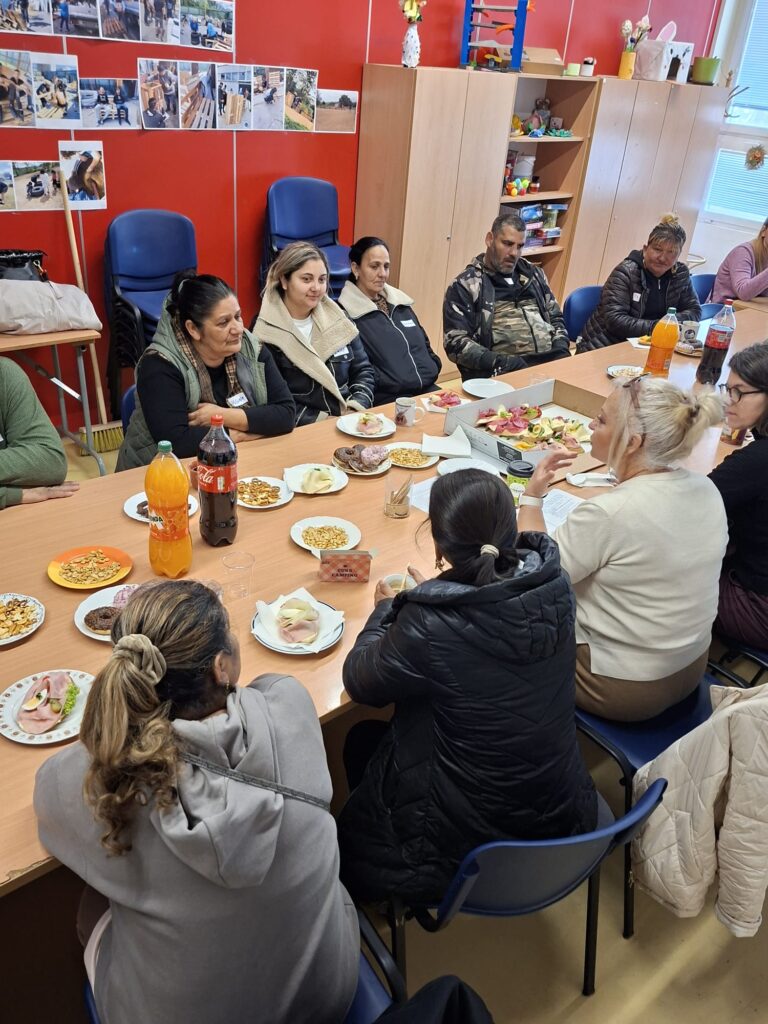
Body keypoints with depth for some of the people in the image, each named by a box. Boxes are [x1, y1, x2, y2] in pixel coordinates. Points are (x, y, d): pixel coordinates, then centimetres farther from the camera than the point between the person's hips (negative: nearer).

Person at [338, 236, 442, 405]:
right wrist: (398, 382, -16)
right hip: (386, 397, -7)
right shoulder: (346, 313, -4)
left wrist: (432, 372, 9)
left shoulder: (400, 303, 19)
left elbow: (424, 345, 26)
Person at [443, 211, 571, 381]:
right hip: (501, 372, -4)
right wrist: (498, 362, -17)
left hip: (550, 360, 5)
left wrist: (561, 348, 6)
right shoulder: (465, 285, 4)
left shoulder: (533, 275, 21)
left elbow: (555, 318, 27)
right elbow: (456, 343, -4)